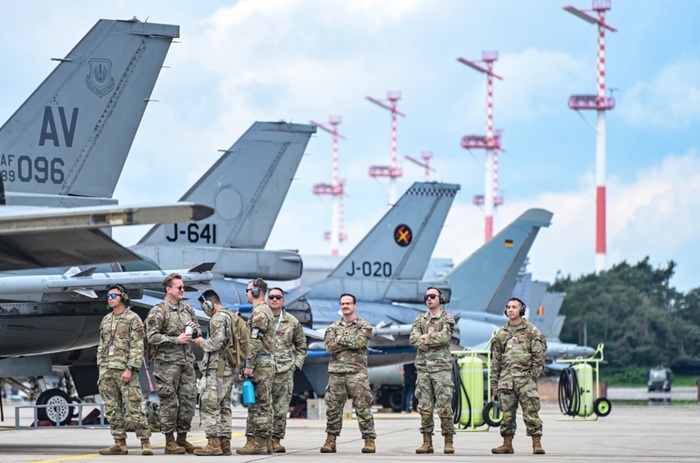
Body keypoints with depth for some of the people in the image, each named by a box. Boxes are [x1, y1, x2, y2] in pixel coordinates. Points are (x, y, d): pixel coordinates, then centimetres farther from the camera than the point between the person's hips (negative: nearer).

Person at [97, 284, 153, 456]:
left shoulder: (133, 319, -3)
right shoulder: (105, 320, 17)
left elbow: (137, 347, -9)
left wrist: (129, 369, -17)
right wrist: (101, 368, 13)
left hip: (125, 370, -7)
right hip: (107, 371, 7)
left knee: (134, 407, -9)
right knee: (112, 409, 4)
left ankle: (145, 441, -7)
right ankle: (119, 443, 8)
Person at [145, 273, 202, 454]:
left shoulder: (188, 310, 13)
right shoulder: (158, 311, -6)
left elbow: (196, 334, 23)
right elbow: (152, 337, -13)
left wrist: (195, 331, -1)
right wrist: (176, 340, -18)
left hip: (187, 362, 6)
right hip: (167, 363, -6)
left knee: (188, 399, 5)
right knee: (169, 402, -3)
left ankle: (182, 439, 15)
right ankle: (170, 441, 2)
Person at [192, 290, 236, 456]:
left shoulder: (218, 318, -12)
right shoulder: (230, 317, 18)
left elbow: (216, 343, -21)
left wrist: (202, 342, -4)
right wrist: (205, 343, 16)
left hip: (216, 369, -10)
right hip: (228, 369, 10)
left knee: (209, 406, -9)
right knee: (224, 406, 10)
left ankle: (214, 443, -14)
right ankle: (225, 443, 9)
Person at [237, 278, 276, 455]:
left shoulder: (259, 312, -14)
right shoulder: (265, 311, 19)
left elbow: (255, 342, -20)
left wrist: (249, 366, -20)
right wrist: (249, 365, 22)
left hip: (260, 363, -10)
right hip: (267, 362, 10)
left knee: (260, 403, -10)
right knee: (263, 404, 10)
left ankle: (258, 442, -11)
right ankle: (265, 442, 11)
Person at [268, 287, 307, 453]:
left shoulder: (292, 322, 10)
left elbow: (301, 346, 18)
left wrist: (296, 364, 7)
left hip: (285, 371, 2)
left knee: (281, 408, 2)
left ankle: (276, 439, 8)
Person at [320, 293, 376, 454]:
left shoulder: (364, 326, 6)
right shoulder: (333, 328, 15)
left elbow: (359, 342, -13)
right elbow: (330, 346, -3)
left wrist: (340, 339, -4)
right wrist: (350, 341, -7)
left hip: (357, 372, -3)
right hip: (336, 372, 3)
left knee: (362, 407, -6)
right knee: (332, 408, 2)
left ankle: (369, 440, -3)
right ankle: (330, 440, 8)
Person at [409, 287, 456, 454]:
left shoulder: (447, 319, 4)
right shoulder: (420, 320, 15)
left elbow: (444, 336, -15)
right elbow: (413, 339, 0)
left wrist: (426, 338, -7)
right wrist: (434, 341, -11)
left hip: (441, 366, -4)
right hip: (423, 367, 4)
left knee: (444, 406, -7)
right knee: (424, 407, 3)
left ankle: (449, 442, -3)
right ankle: (427, 442, 6)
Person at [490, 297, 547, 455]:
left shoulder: (532, 332, 2)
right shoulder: (501, 334, 14)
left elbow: (539, 356, -1)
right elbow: (495, 360, 15)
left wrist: (533, 376, -10)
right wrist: (494, 383, 10)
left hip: (525, 378, -4)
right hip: (506, 379, 4)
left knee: (530, 412, -8)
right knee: (507, 414, 5)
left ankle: (537, 444, -6)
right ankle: (507, 444, 11)